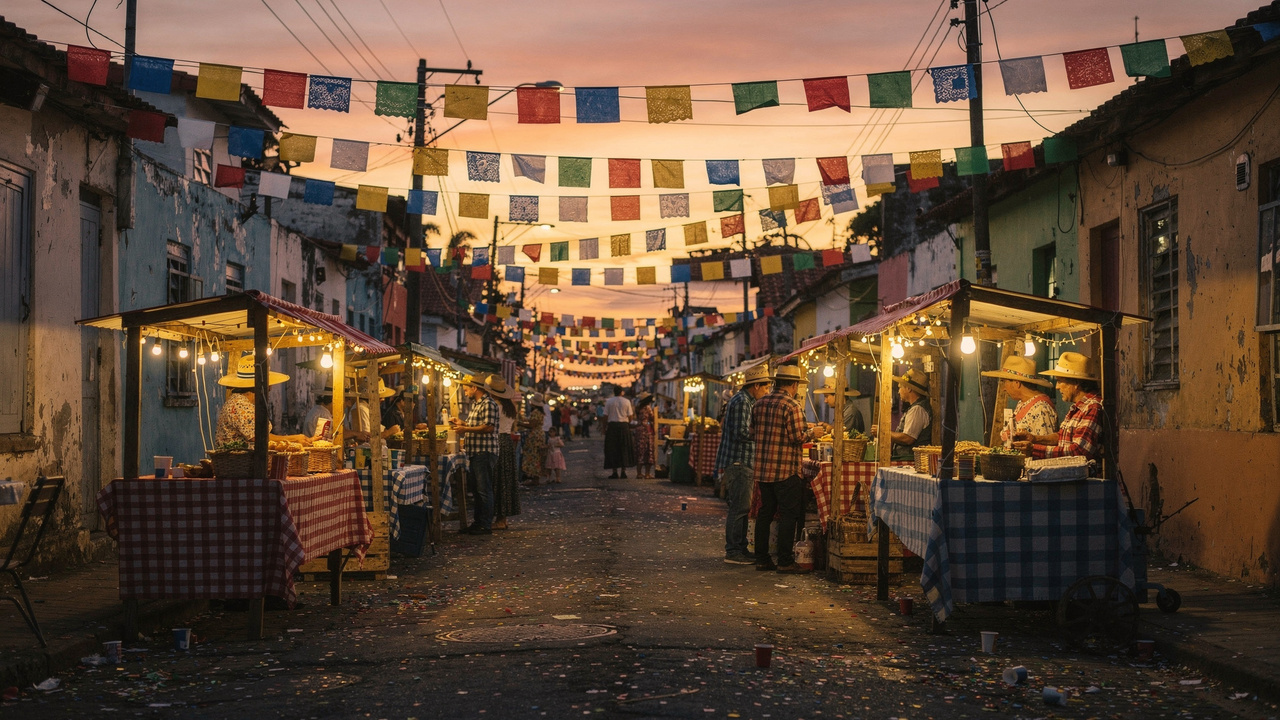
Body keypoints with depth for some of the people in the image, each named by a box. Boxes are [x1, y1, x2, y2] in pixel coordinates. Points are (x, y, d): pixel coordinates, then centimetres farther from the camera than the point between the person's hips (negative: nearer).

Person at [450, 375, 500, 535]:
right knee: (477, 489, 14)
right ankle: (477, 522, 19)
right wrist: (462, 423, 16)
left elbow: (488, 427, -22)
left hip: (485, 452, -10)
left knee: (484, 490, -7)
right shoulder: (475, 404, 19)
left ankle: (486, 526, -5)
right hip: (475, 452, 10)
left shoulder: (488, 404, -13)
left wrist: (465, 429, -19)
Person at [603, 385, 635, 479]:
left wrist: (604, 427, 6)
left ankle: (615, 472, 1)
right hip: (624, 426, 1)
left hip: (612, 426, -1)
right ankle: (623, 472, 6)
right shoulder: (627, 401, 1)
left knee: (613, 449, 4)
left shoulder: (609, 401, -1)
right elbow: (630, 416, -1)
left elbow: (605, 416, -3)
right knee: (624, 449, 9)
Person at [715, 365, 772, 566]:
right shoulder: (741, 402, -15)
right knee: (739, 507, -9)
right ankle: (733, 552, -6)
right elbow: (742, 433, -22)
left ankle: (740, 549, 20)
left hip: (743, 463, 11)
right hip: (738, 462, -11)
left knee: (742, 507, 14)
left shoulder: (747, 401, 19)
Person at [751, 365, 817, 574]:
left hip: (762, 468, 7)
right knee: (789, 515, -1)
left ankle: (762, 559, 15)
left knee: (765, 513, 12)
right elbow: (798, 437, -16)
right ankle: (785, 562, -1)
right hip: (786, 470, -7)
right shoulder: (792, 406, -13)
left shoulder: (759, 404, 8)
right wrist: (810, 432, 2)